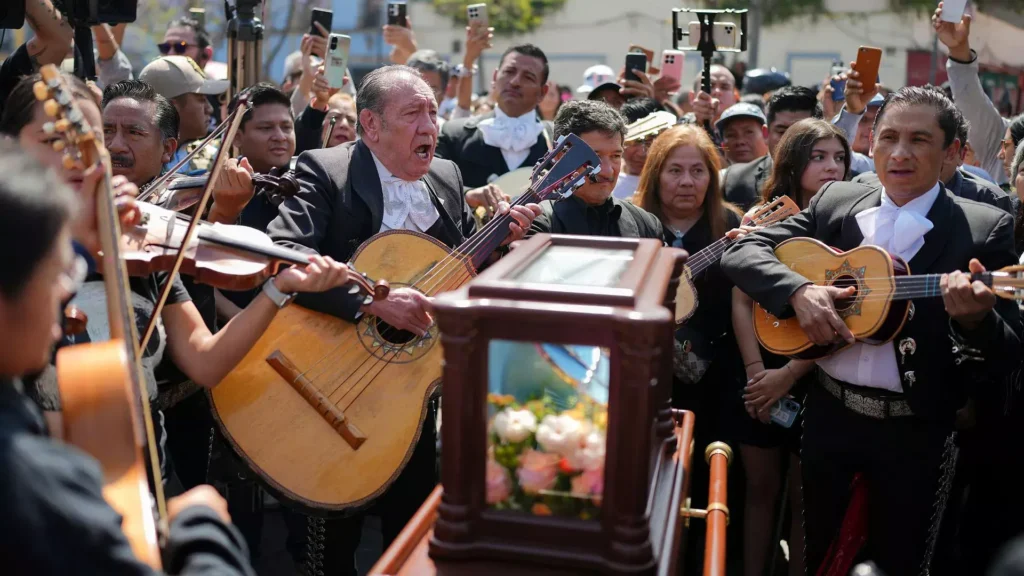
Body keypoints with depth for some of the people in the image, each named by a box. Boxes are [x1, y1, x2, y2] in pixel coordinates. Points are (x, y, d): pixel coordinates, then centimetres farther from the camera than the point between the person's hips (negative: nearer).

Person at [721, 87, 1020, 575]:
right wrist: (798, 291, -21)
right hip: (827, 410, 2)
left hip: (914, 428, -2)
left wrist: (975, 318, -32)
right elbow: (740, 252, -4)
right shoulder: (834, 203, 1)